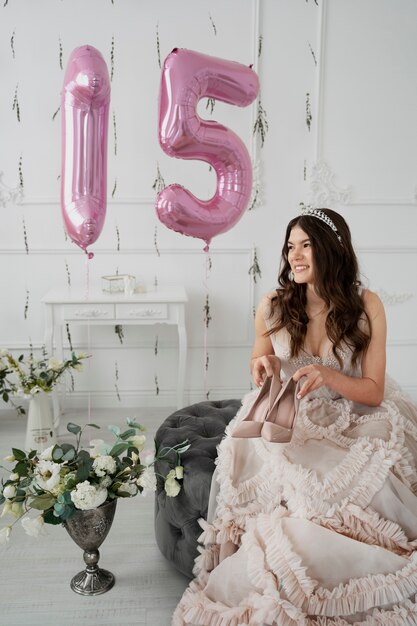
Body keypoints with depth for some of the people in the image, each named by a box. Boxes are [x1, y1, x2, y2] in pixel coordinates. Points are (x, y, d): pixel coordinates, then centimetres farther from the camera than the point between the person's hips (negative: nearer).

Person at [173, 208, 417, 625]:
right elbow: (259, 367, 14)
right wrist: (263, 365, -10)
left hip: (351, 422, -1)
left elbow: (374, 391, -6)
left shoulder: (366, 306, -7)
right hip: (288, 421, 1)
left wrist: (329, 375, -25)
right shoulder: (273, 306, -2)